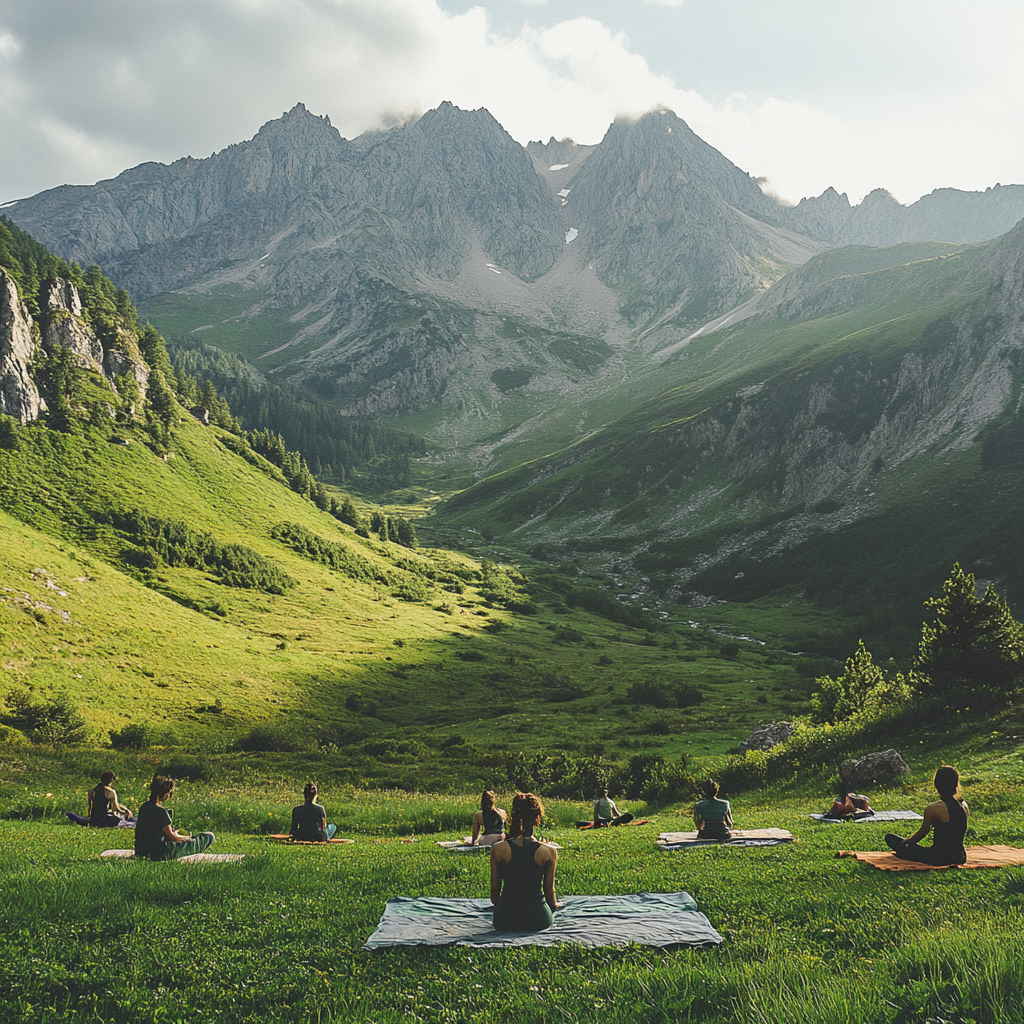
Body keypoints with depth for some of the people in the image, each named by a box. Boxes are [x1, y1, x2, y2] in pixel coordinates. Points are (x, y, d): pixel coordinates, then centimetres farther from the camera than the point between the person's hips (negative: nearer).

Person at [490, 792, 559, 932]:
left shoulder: (498, 850, -10)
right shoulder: (549, 852, -12)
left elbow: (495, 889, -1)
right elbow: (549, 890, -2)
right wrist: (554, 905, 21)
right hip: (538, 919, 0)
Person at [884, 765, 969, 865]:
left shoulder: (933, 809, -20)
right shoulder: (964, 806, -2)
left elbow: (922, 832, -5)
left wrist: (907, 842, 15)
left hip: (940, 858, -7)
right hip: (960, 857, 7)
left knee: (890, 837, 2)